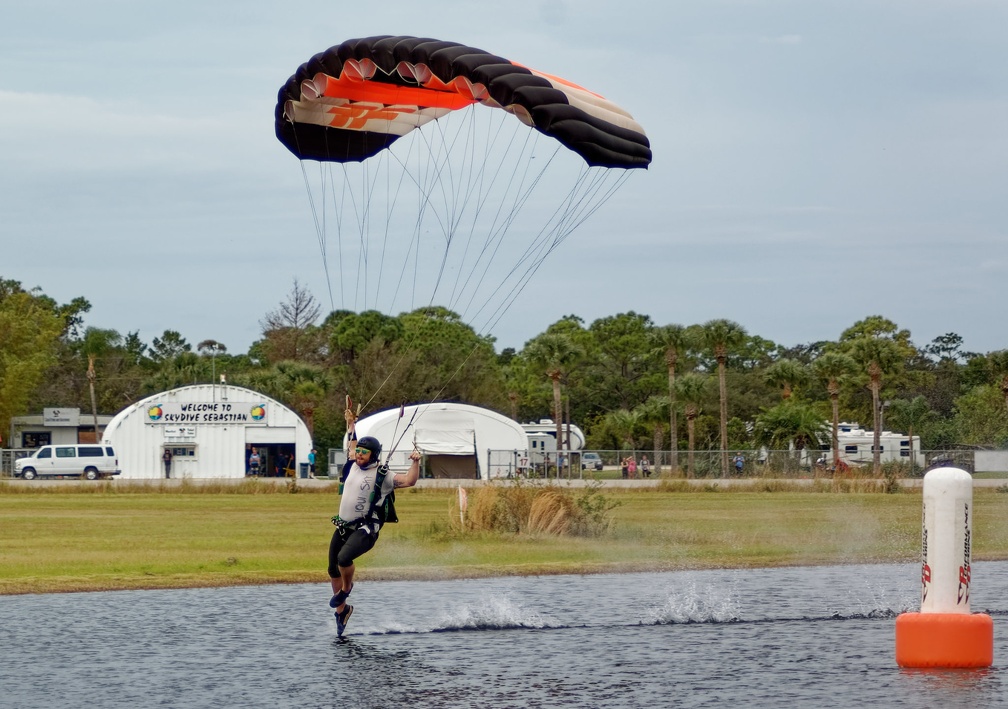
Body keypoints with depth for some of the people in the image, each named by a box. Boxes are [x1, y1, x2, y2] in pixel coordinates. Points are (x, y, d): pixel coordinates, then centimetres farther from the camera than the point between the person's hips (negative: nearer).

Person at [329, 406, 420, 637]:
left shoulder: (381, 476, -9)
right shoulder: (353, 465, 9)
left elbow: (409, 481, -17)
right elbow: (351, 444, 30)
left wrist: (415, 463, -30)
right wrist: (351, 424, 35)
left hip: (365, 529, -7)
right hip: (343, 528, 7)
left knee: (344, 558, -30)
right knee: (333, 571, 8)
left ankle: (346, 589, -1)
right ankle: (342, 609, 25)